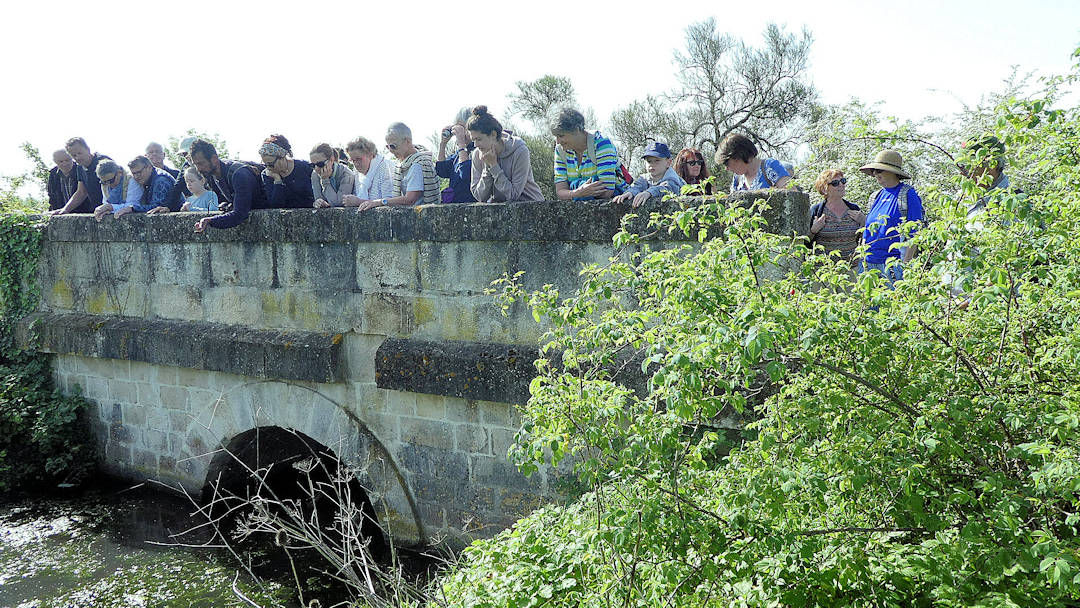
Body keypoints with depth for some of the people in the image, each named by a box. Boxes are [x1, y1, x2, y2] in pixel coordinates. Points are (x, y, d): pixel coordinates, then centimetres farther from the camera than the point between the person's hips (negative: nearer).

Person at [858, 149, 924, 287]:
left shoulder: (908, 195, -3)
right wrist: (862, 261, 15)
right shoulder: (875, 197, 17)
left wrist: (905, 264, -14)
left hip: (893, 264, -6)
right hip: (868, 265, 6)